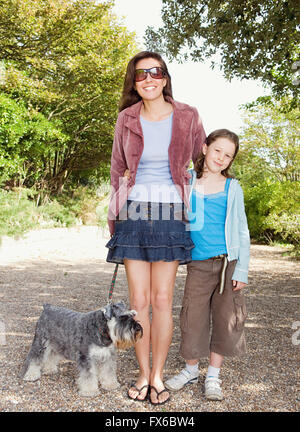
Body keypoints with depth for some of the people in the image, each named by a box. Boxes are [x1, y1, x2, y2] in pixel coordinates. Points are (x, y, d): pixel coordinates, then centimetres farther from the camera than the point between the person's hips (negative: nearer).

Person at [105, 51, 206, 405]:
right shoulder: (126, 119, 5)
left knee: (162, 300, 1)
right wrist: (116, 216, 11)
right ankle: (143, 374, 20)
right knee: (138, 300, 3)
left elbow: (201, 160, 16)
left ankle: (157, 376, 17)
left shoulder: (187, 117, 2)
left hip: (169, 215, -1)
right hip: (133, 213, 1)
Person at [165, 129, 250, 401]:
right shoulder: (186, 182, 4)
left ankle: (213, 376, 24)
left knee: (225, 318, 6)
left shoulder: (233, 188, 4)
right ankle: (191, 370, 26)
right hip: (198, 264, 0)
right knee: (193, 317, 2)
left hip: (228, 262, 1)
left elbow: (242, 231, 5)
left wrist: (242, 270, -1)